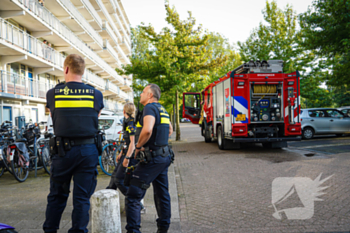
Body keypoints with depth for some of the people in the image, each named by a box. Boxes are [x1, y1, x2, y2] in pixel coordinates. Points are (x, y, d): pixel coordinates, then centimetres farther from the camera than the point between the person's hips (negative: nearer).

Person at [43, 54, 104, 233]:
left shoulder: (52, 94, -1)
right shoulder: (96, 94, -1)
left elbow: (54, 119, 11)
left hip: (62, 149, 0)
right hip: (88, 150, 0)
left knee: (56, 197, 17)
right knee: (82, 198, 8)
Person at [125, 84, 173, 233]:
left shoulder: (150, 107, -13)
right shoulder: (162, 109, 15)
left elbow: (147, 130, -31)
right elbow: (170, 130, 30)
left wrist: (138, 146, -16)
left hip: (152, 158, -10)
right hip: (164, 156, 10)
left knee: (133, 195, -5)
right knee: (162, 194, 18)